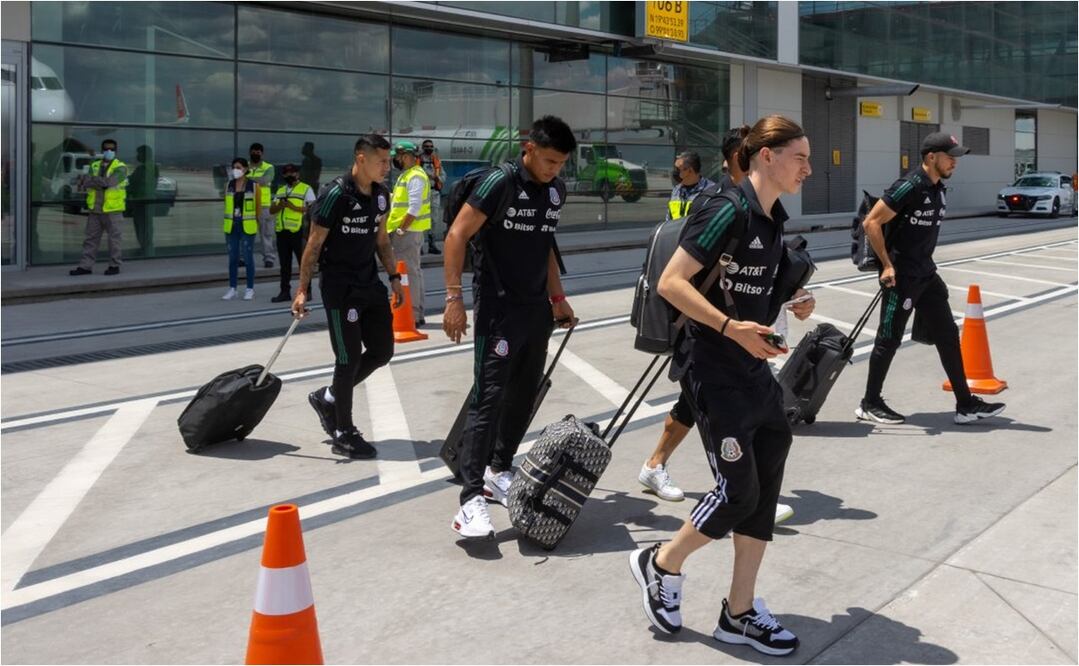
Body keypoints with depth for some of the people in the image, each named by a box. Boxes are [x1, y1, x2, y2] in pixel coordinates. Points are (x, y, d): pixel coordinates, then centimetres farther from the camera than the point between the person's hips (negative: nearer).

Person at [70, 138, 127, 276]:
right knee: (91, 239, 8)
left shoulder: (120, 168, -2)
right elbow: (85, 184, -2)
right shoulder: (94, 166, 13)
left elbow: (108, 182, -18)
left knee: (114, 239, 1)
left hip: (113, 210, -5)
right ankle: (85, 266, 12)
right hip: (95, 209, 5)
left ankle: (114, 265, 12)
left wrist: (90, 180, -12)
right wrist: (100, 183, -20)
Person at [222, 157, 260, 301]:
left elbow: (259, 207, 2)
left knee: (248, 258, 3)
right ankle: (232, 289, 14)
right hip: (231, 226, 4)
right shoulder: (228, 185, 7)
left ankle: (250, 289, 11)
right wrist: (228, 221, 9)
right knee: (233, 258, 8)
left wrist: (256, 223, 4)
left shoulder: (254, 186, -3)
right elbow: (227, 205, 12)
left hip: (247, 226, -4)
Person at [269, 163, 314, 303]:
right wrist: (280, 205, -7)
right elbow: (271, 210, 15)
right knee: (284, 264, 9)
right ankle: (285, 292, 14)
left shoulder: (306, 189, 2)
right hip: (282, 232, 6)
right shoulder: (280, 191, 20)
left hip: (298, 232, -6)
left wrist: (294, 207, -18)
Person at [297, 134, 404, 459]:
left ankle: (327, 398, 28)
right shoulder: (336, 194, -17)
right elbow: (315, 244, -13)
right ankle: (344, 434, 12)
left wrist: (394, 277, 13)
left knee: (382, 351, 10)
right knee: (349, 357, -2)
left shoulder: (381, 194, 5)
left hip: (370, 284, 8)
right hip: (340, 287, -8)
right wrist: (303, 290, -13)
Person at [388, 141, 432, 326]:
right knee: (414, 270, 14)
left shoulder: (415, 177, -15)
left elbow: (414, 208, -22)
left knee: (409, 272, -10)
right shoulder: (407, 175, 18)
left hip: (409, 232, -11)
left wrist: (402, 228, -20)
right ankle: (417, 314, 21)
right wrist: (399, 228, 18)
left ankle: (412, 315, -8)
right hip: (408, 231, 11)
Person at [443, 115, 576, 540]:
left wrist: (557, 297, 21)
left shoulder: (556, 190, 10)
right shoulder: (500, 183, -13)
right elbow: (457, 236, -13)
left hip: (537, 309, 7)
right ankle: (471, 501, -11)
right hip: (499, 308, -7)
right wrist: (454, 298, -18)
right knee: (489, 398, -11)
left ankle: (499, 472, 29)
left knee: (524, 396, 12)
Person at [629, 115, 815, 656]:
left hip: (753, 368, 9)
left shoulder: (774, 220, 10)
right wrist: (731, 327, -26)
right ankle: (660, 565, 20)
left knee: (764, 489, 8)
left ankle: (740, 612, 19)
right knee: (739, 490, -6)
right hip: (711, 368, -9)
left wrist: (792, 303, 7)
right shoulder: (729, 212, -17)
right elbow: (670, 283, -21)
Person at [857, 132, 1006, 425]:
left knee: (947, 335, 9)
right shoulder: (909, 186, -18)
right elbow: (871, 223, -19)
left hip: (926, 274, 9)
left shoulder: (938, 188, 10)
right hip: (901, 277, -9)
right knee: (889, 339, 0)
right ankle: (869, 404, 14)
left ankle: (965, 405, 16)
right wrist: (887, 265, -20)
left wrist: (924, 265, 20)